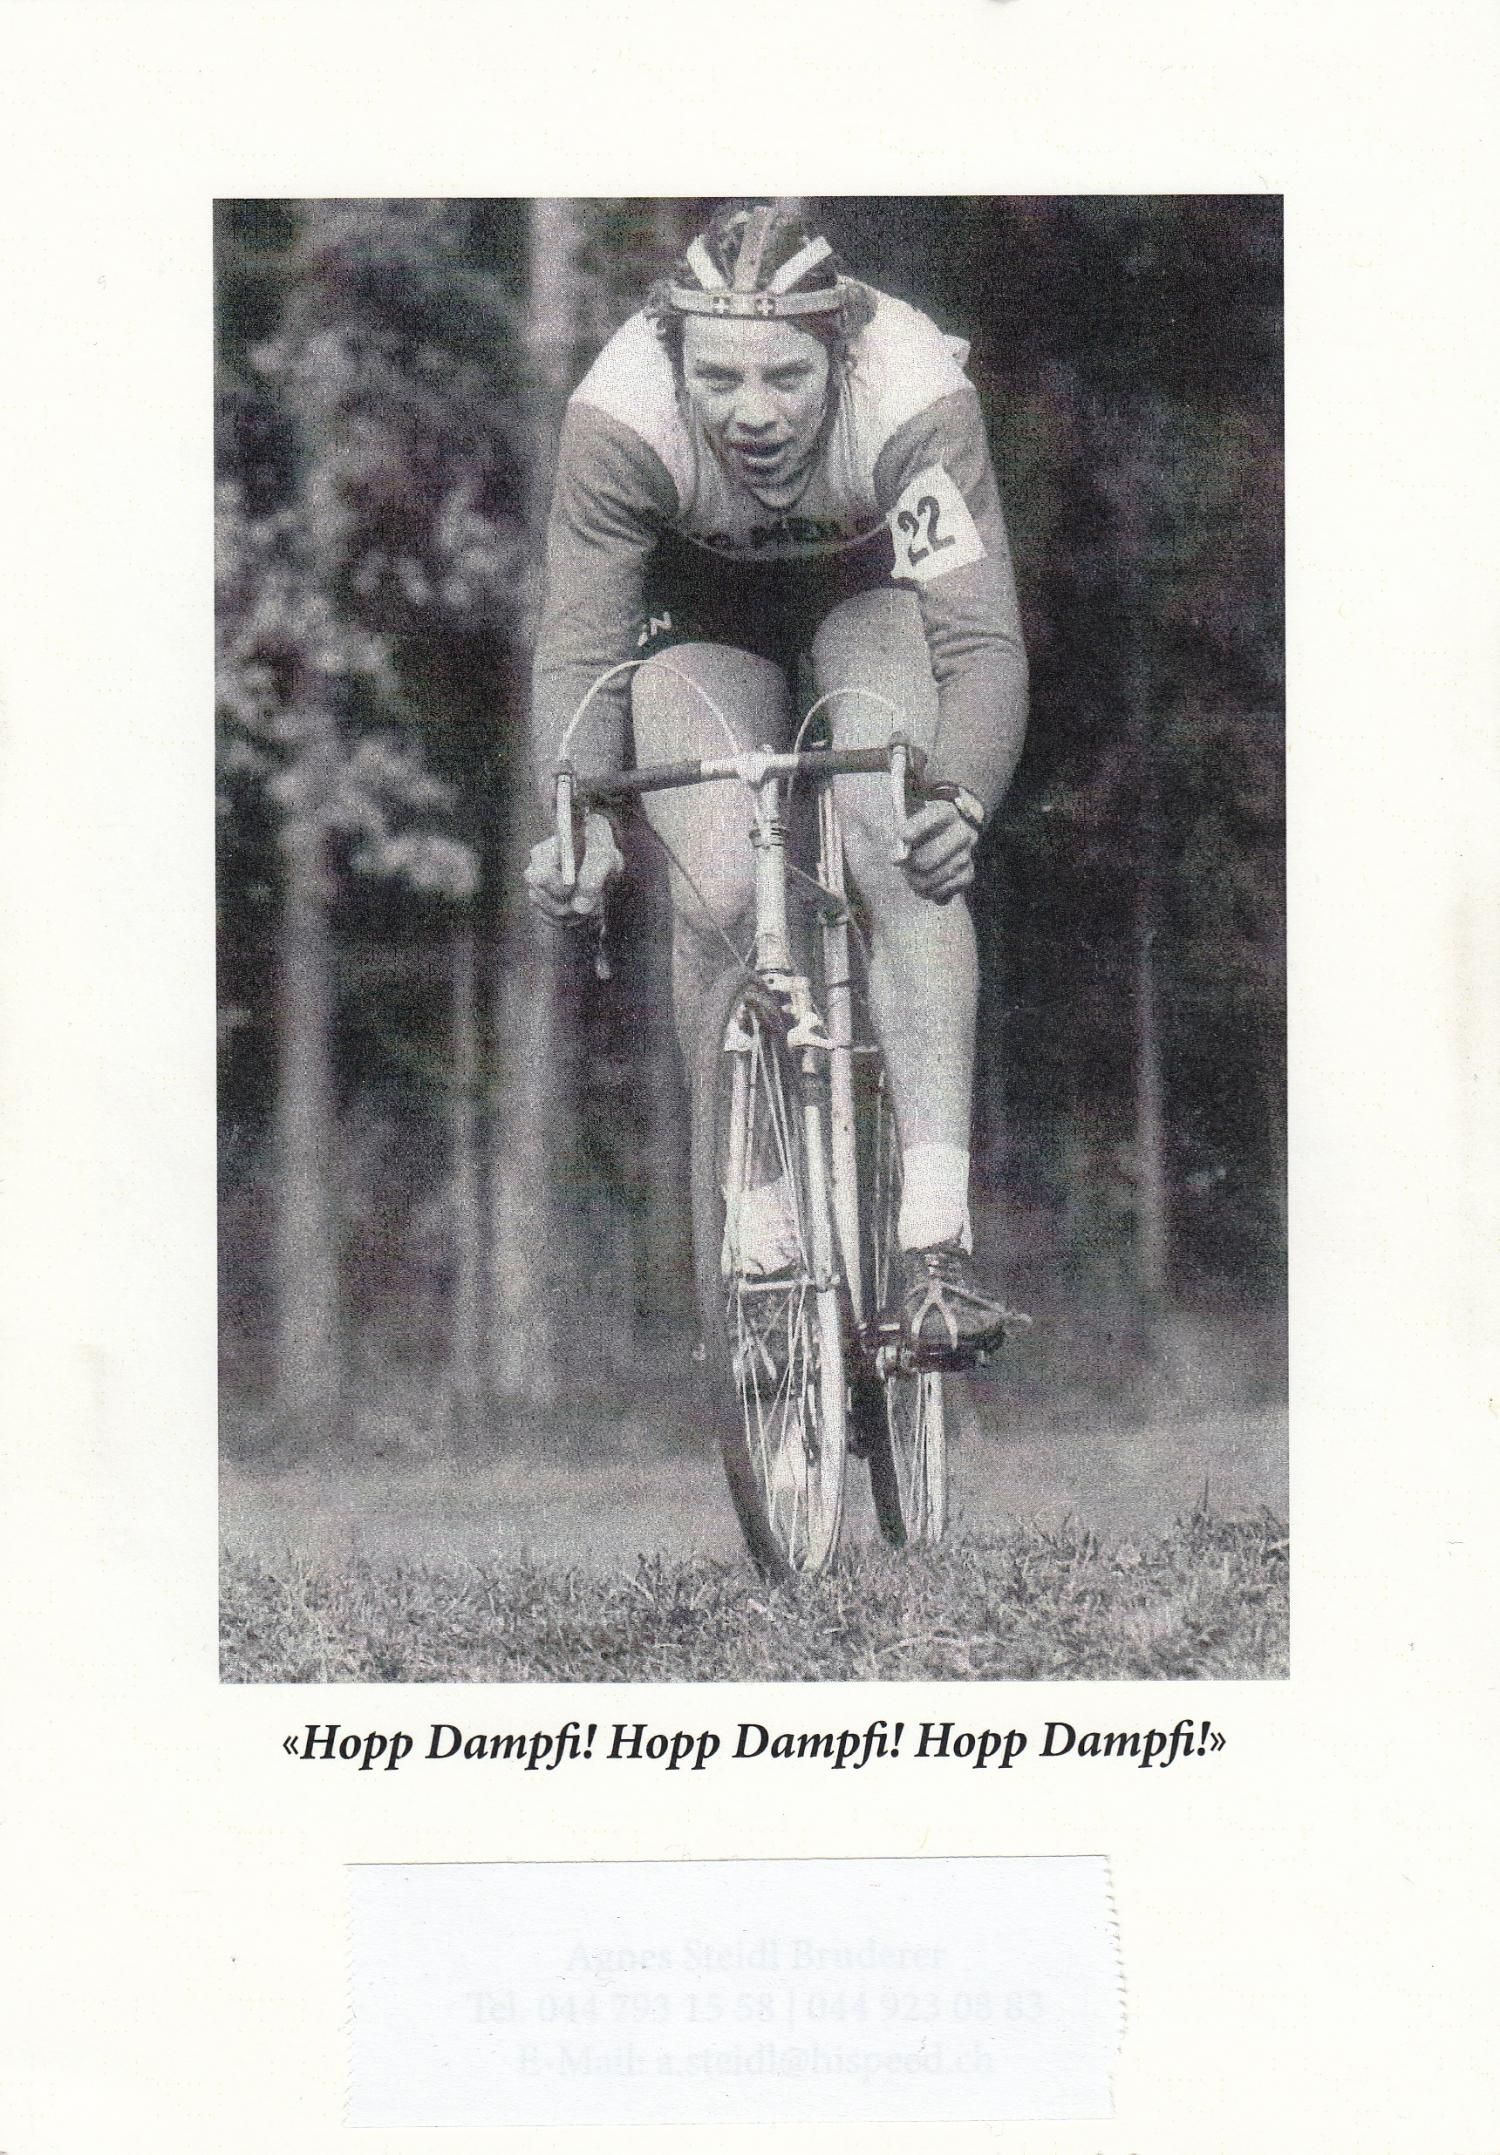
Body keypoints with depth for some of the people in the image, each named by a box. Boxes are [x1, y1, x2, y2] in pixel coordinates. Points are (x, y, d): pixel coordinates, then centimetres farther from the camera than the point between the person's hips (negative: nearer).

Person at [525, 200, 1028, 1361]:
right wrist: (577, 820, -45)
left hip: (871, 582, -1)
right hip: (699, 598, 1)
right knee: (716, 893, -19)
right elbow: (579, 649, -28)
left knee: (899, 843, -26)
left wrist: (961, 803, -56)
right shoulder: (620, 417, -35)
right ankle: (757, 1242, -2)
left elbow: (982, 642, -38)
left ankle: (937, 1235, -29)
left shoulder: (915, 398, -37)